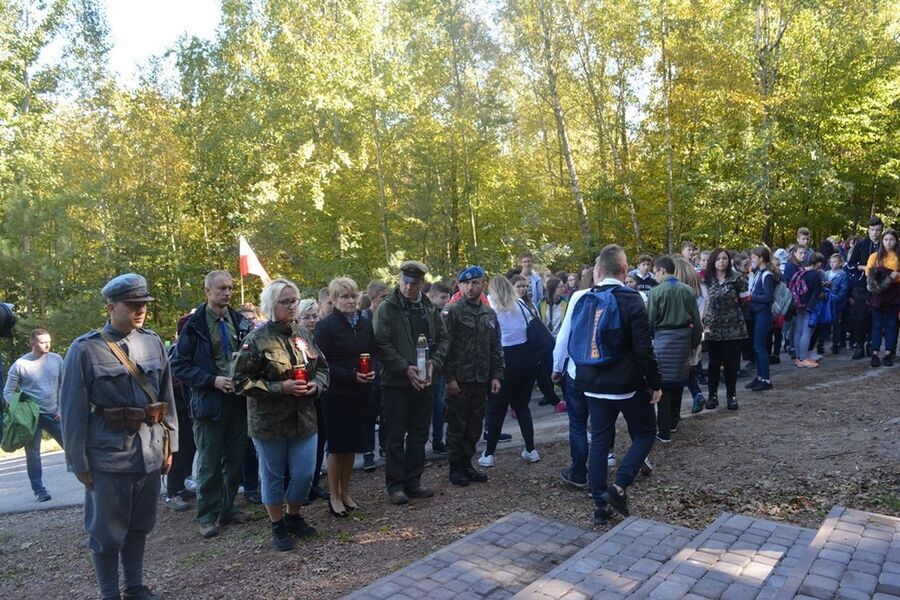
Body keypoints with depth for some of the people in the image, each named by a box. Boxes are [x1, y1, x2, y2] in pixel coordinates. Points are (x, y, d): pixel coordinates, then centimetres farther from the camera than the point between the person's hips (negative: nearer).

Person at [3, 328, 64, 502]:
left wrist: (62, 408, 1)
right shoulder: (20, 364, -9)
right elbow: (8, 392, -2)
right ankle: (39, 489, 16)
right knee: (33, 454, 5)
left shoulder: (56, 359, -1)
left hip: (54, 414, 2)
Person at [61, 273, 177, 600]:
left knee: (140, 526, 17)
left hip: (149, 452, 4)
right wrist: (79, 462, -5)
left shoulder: (153, 342, 3)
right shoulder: (84, 349, -9)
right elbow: (72, 410, -6)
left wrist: (170, 445, 10)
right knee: (107, 531, 10)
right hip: (108, 455, -4)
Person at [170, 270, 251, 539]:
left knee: (235, 458, 12)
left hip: (238, 399, 4)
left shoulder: (240, 321, 3)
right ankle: (208, 515, 20)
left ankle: (228, 507, 28)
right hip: (209, 401, -4)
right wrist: (212, 380, -16)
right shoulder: (195, 325, -7)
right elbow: (179, 365, -7)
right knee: (209, 463, 6)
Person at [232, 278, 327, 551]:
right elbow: (242, 381, -12)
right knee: (273, 476, 10)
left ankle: (293, 516, 34)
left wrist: (316, 384, -7)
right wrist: (280, 388, -20)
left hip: (304, 418, 5)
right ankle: (278, 527, 29)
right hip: (269, 421, -4)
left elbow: (323, 368, 15)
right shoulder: (257, 339, -11)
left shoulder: (305, 334, 5)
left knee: (304, 474, 8)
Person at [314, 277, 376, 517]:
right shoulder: (326, 326, -10)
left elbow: (372, 354, 14)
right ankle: (334, 497, 18)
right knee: (337, 446, 3)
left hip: (359, 393, 5)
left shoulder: (365, 324, 6)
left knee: (352, 445, 13)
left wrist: (372, 371, -7)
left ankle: (345, 492, 27)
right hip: (336, 394, -5)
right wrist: (351, 376, -20)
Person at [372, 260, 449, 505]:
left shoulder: (429, 308, 8)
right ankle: (395, 486, 14)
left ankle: (413, 482, 25)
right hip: (396, 382, -5)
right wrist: (405, 368, -17)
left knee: (419, 435, 13)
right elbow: (381, 344, -13)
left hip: (424, 381, 5)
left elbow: (443, 337, 12)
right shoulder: (387, 308, -7)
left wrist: (434, 362, -5)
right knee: (395, 437, 3)